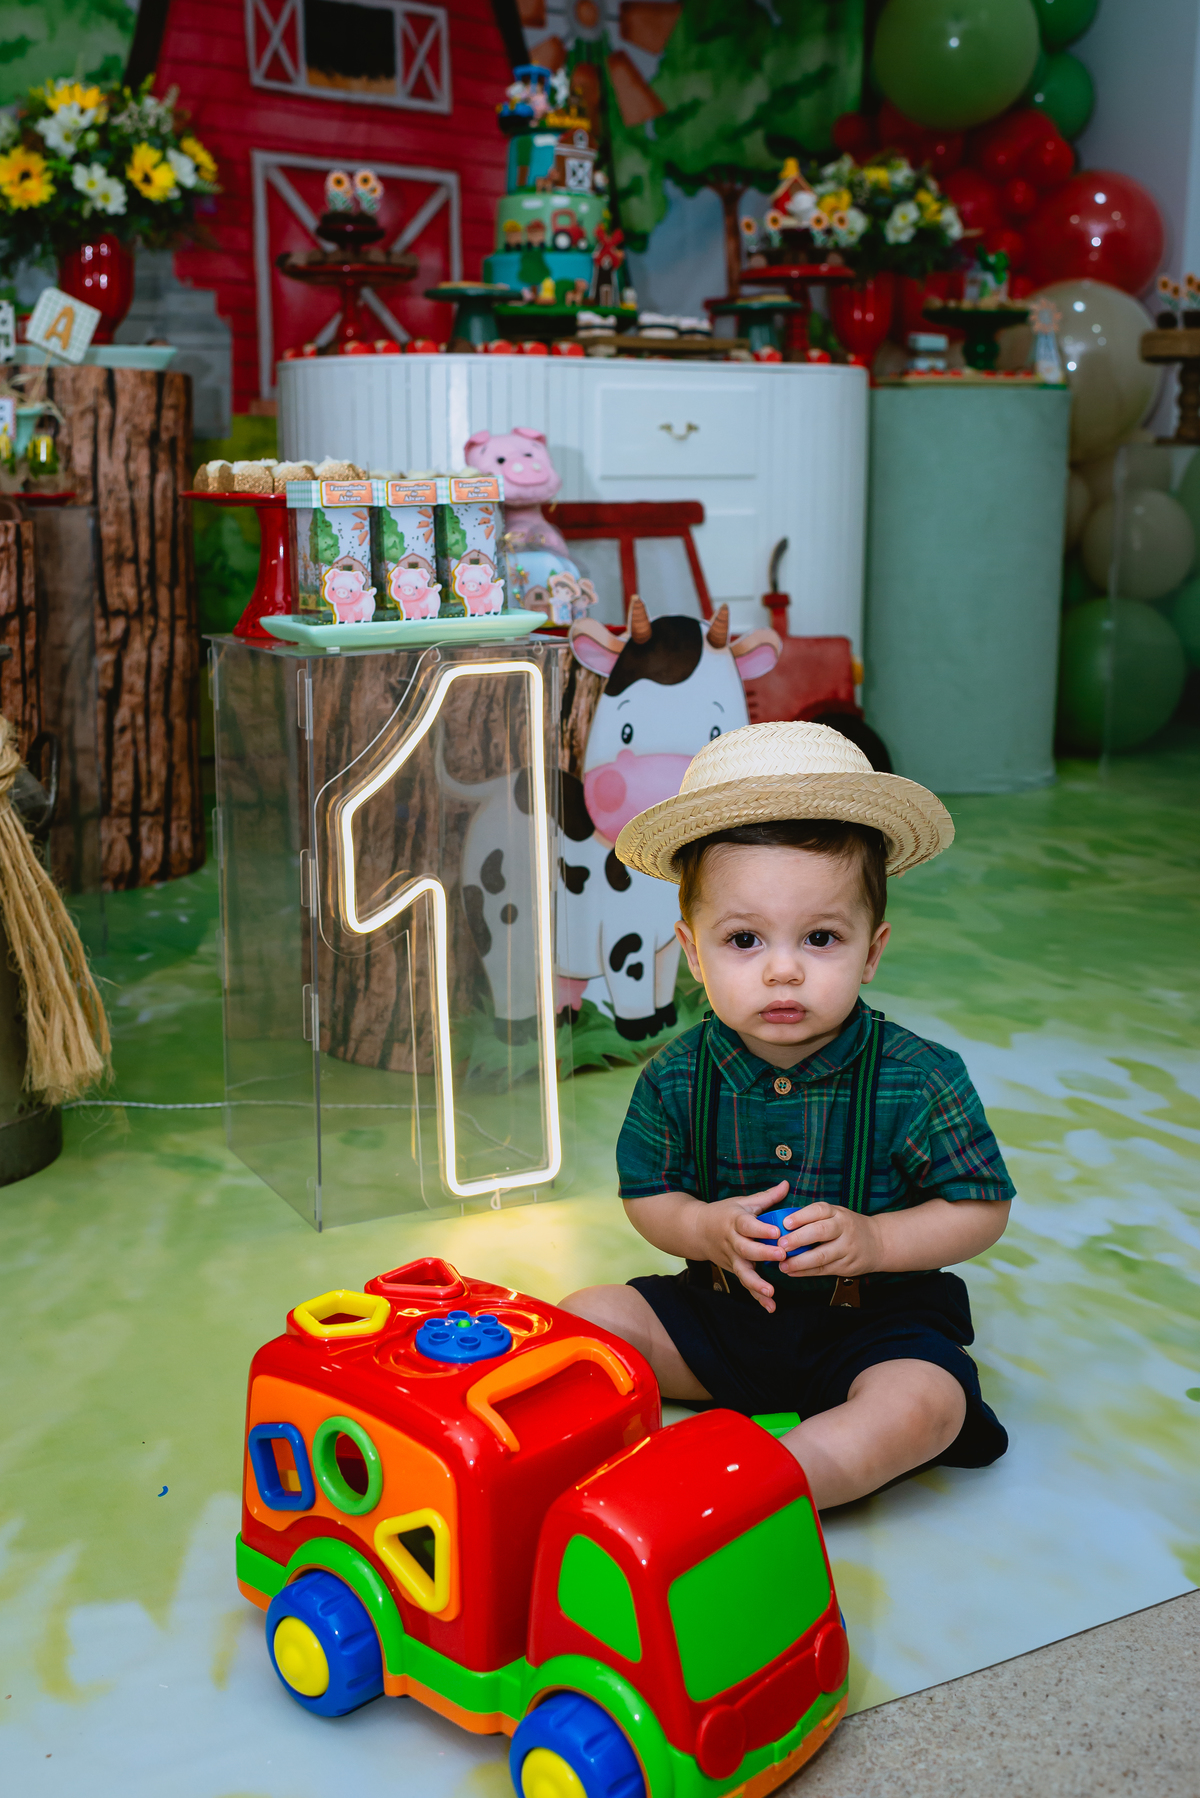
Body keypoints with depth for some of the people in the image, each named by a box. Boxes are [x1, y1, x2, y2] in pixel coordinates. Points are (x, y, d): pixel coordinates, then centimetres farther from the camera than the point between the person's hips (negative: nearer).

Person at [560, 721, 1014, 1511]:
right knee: (585, 1315, -9)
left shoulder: (919, 1078, -16)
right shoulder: (675, 1078, -9)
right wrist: (707, 1229, -20)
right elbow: (647, 1196, 2)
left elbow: (982, 1209, -9)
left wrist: (873, 1241, -24)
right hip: (720, 1307, 3)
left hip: (873, 1318, -2)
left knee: (924, 1404, -30)